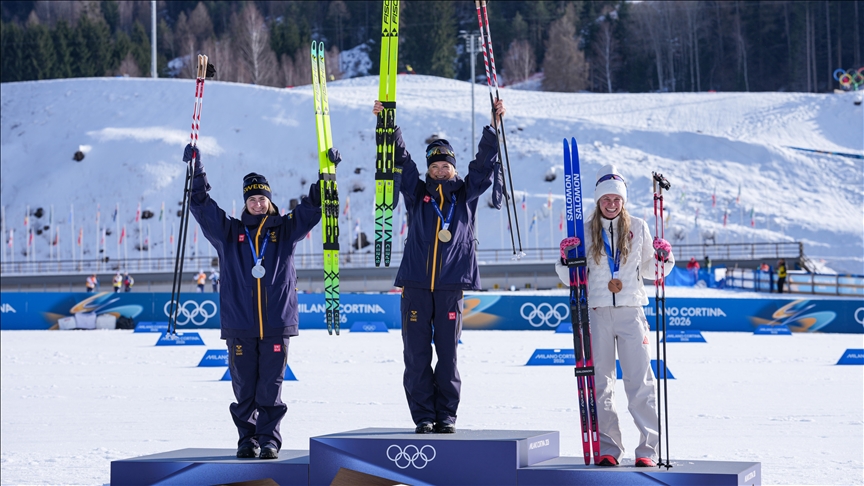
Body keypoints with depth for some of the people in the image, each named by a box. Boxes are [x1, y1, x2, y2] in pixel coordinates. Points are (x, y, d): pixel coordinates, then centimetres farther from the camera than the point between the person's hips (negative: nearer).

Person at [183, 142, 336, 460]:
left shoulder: (286, 230, 11)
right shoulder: (229, 233, 11)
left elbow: (314, 204, 9)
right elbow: (202, 206, 5)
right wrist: (196, 171, -6)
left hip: (277, 325, -1)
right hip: (239, 326, 1)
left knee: (270, 388, -1)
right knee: (244, 388, 3)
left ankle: (269, 440, 6)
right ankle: (247, 439, 12)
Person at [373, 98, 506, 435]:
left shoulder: (466, 193, 11)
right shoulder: (416, 193, 11)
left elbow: (485, 164, 6)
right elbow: (400, 160, 6)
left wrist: (494, 127, -2)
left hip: (451, 285, 0)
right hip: (416, 284, 0)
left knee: (448, 353, 2)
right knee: (416, 353, 0)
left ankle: (446, 415, 9)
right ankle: (423, 416, 7)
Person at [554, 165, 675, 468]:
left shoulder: (638, 228, 7)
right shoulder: (585, 232, 7)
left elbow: (649, 270, 15)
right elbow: (571, 279, 10)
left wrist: (663, 258, -5)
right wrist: (566, 259, -9)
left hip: (631, 312, -1)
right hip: (597, 313, 1)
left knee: (640, 382, -5)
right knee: (600, 383, 3)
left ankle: (648, 448, -3)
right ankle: (607, 448, 9)